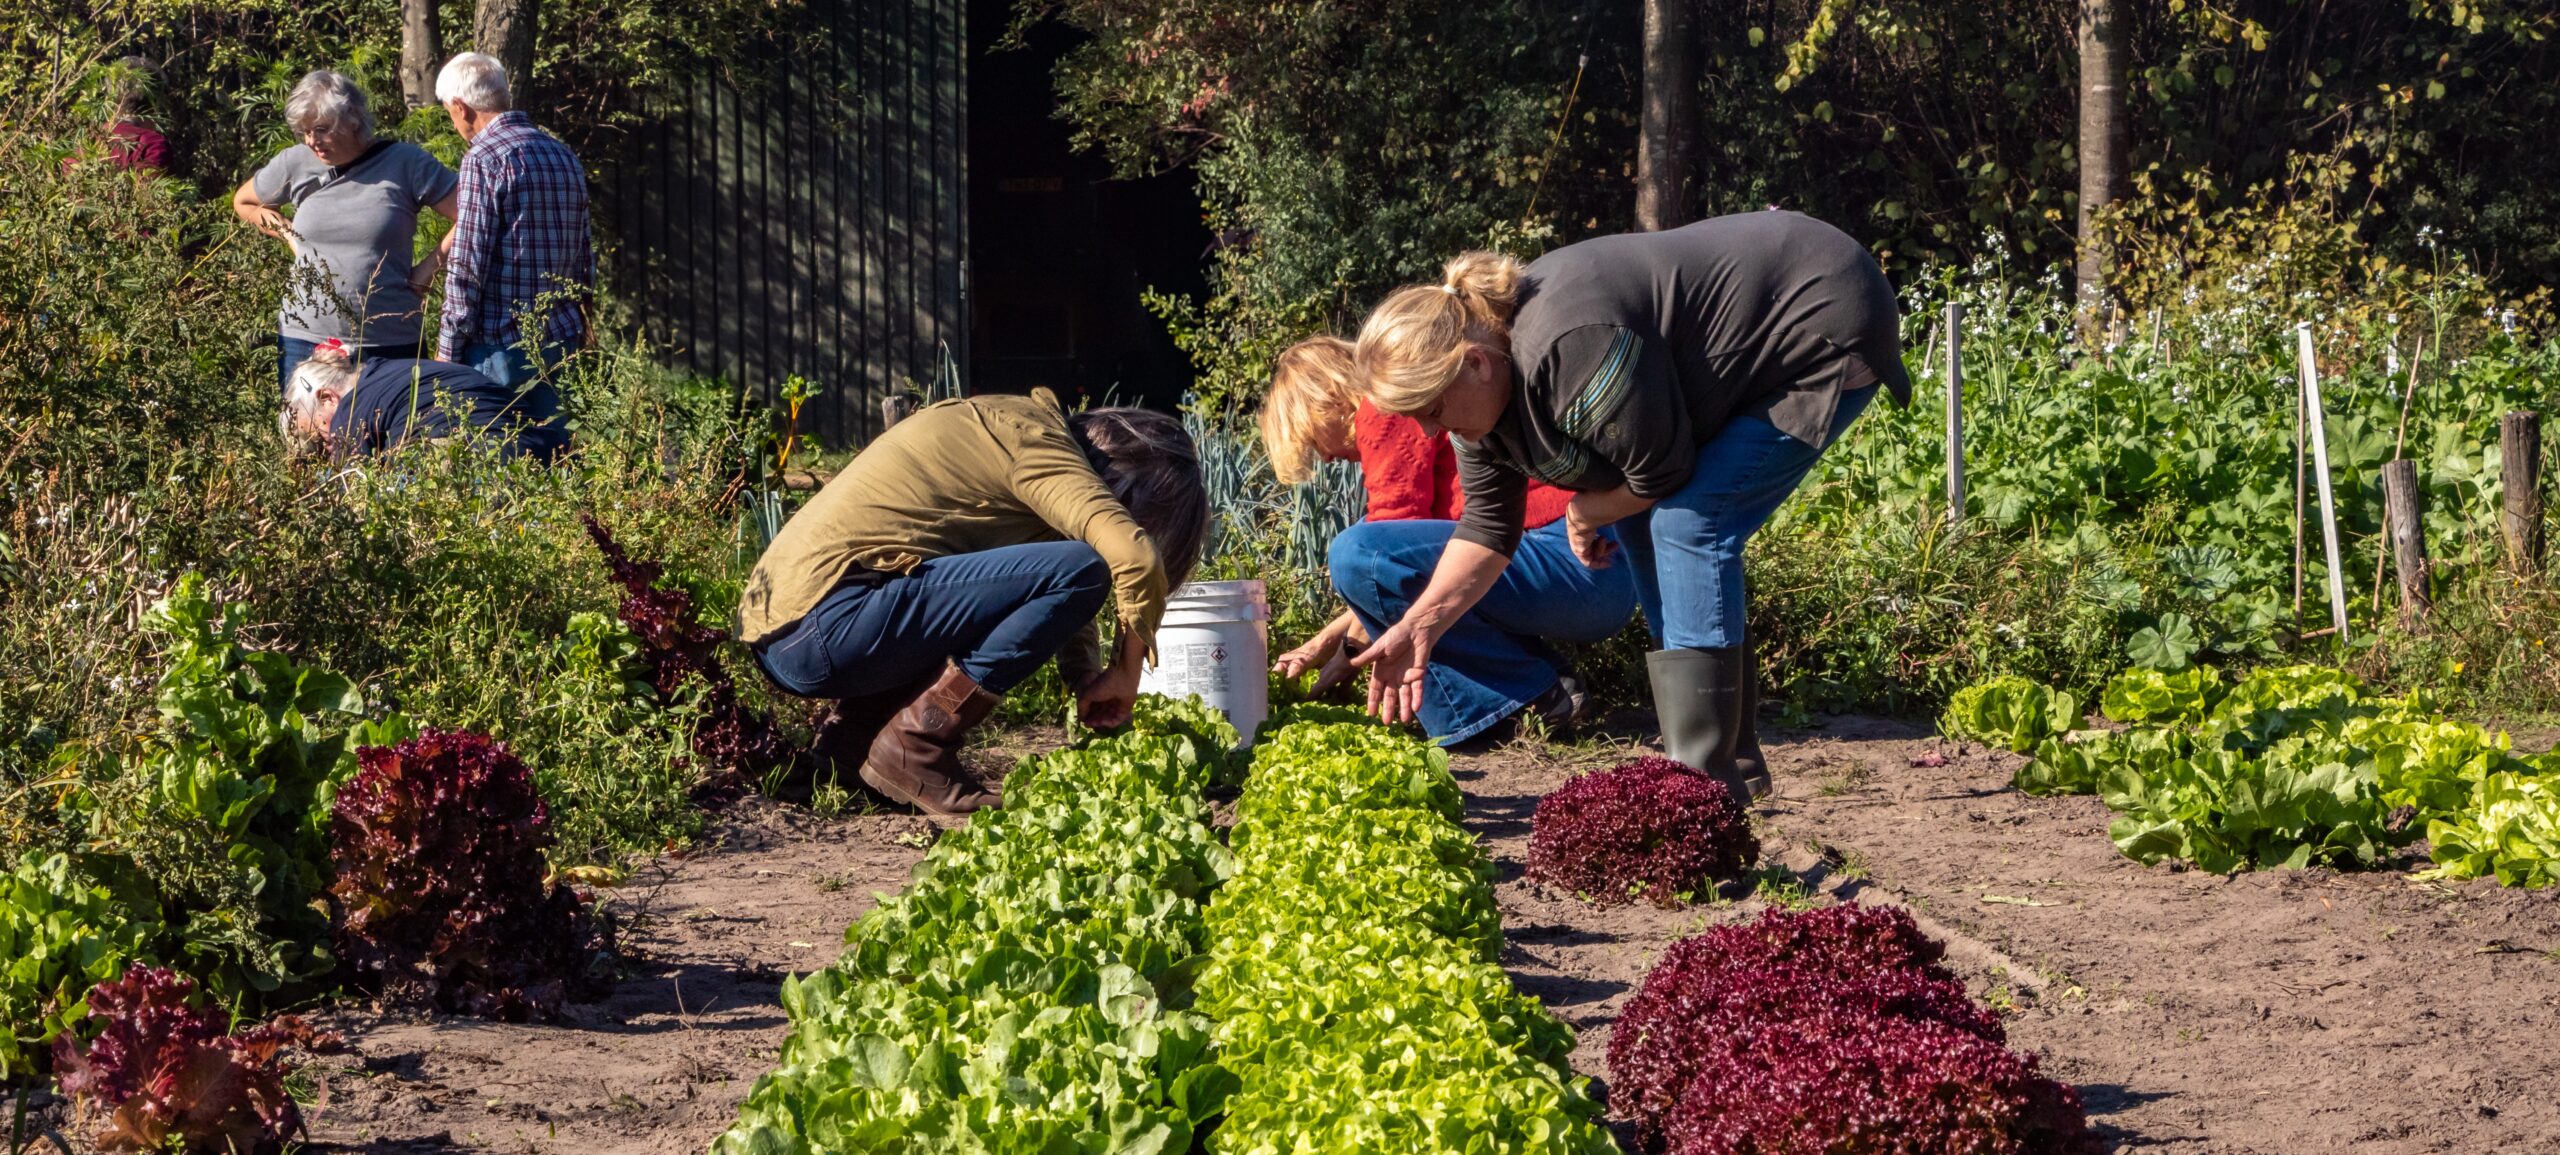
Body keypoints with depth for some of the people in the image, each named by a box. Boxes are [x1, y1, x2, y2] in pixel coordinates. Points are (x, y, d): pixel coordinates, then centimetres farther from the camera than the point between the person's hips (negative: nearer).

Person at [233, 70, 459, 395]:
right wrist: (289, 236, 10)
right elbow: (243, 203, 22)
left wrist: (429, 269, -7)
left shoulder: (405, 163, -6)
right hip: (305, 340, 3)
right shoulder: (296, 163, 3)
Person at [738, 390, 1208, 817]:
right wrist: (1126, 673, -5)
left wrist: (1088, 685, 14)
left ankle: (851, 735, 12)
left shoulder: (1017, 427, 22)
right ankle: (914, 748, -10)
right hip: (827, 625, -10)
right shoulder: (1038, 445, -6)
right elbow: (1136, 556, -19)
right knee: (1080, 570, -14)